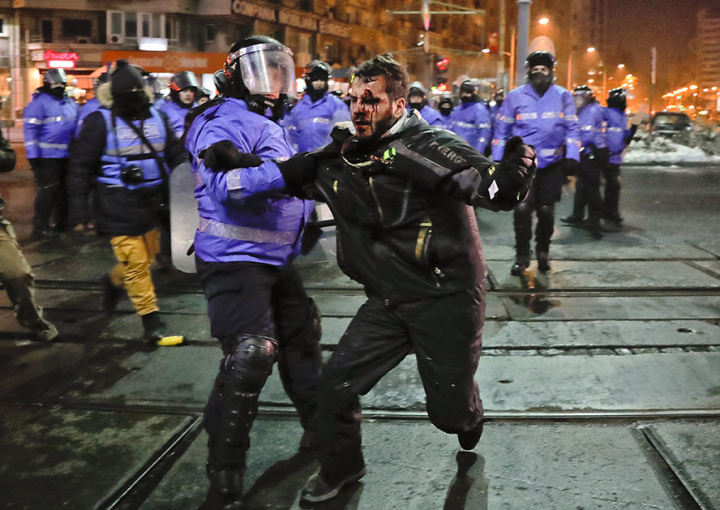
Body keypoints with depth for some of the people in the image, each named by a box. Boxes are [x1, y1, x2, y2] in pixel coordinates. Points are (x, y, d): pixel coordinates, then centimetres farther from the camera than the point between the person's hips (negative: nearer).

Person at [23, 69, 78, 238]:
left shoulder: (70, 103, 12)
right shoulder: (39, 102, -11)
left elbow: (76, 127, 22)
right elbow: (30, 130, -15)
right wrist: (33, 156, -20)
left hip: (67, 155, 8)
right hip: (48, 156, -8)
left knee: (64, 189, 16)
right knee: (48, 191, -8)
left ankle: (62, 222, 29)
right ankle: (40, 228, -1)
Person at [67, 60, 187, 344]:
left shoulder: (157, 119, 7)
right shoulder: (100, 122, -7)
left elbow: (176, 156, 13)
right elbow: (81, 167, -5)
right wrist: (78, 208, -9)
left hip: (150, 204, 6)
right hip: (119, 208, -5)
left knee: (147, 256, 18)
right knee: (136, 265, -4)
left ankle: (114, 282, 48)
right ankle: (152, 325, 5)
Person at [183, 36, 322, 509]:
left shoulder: (268, 125, 17)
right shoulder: (225, 123, -15)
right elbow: (227, 187, -31)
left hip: (274, 258, 10)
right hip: (235, 260, -10)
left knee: (301, 334, 21)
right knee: (250, 356, -18)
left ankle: (319, 426, 42)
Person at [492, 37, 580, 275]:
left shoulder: (562, 96, 4)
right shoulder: (515, 96, 2)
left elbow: (571, 129, 6)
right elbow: (502, 130, 6)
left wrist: (572, 157, -3)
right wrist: (497, 159, 3)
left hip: (552, 165, 1)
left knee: (546, 211, 8)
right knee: (522, 208, -11)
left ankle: (543, 252, 26)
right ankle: (522, 256, 2)